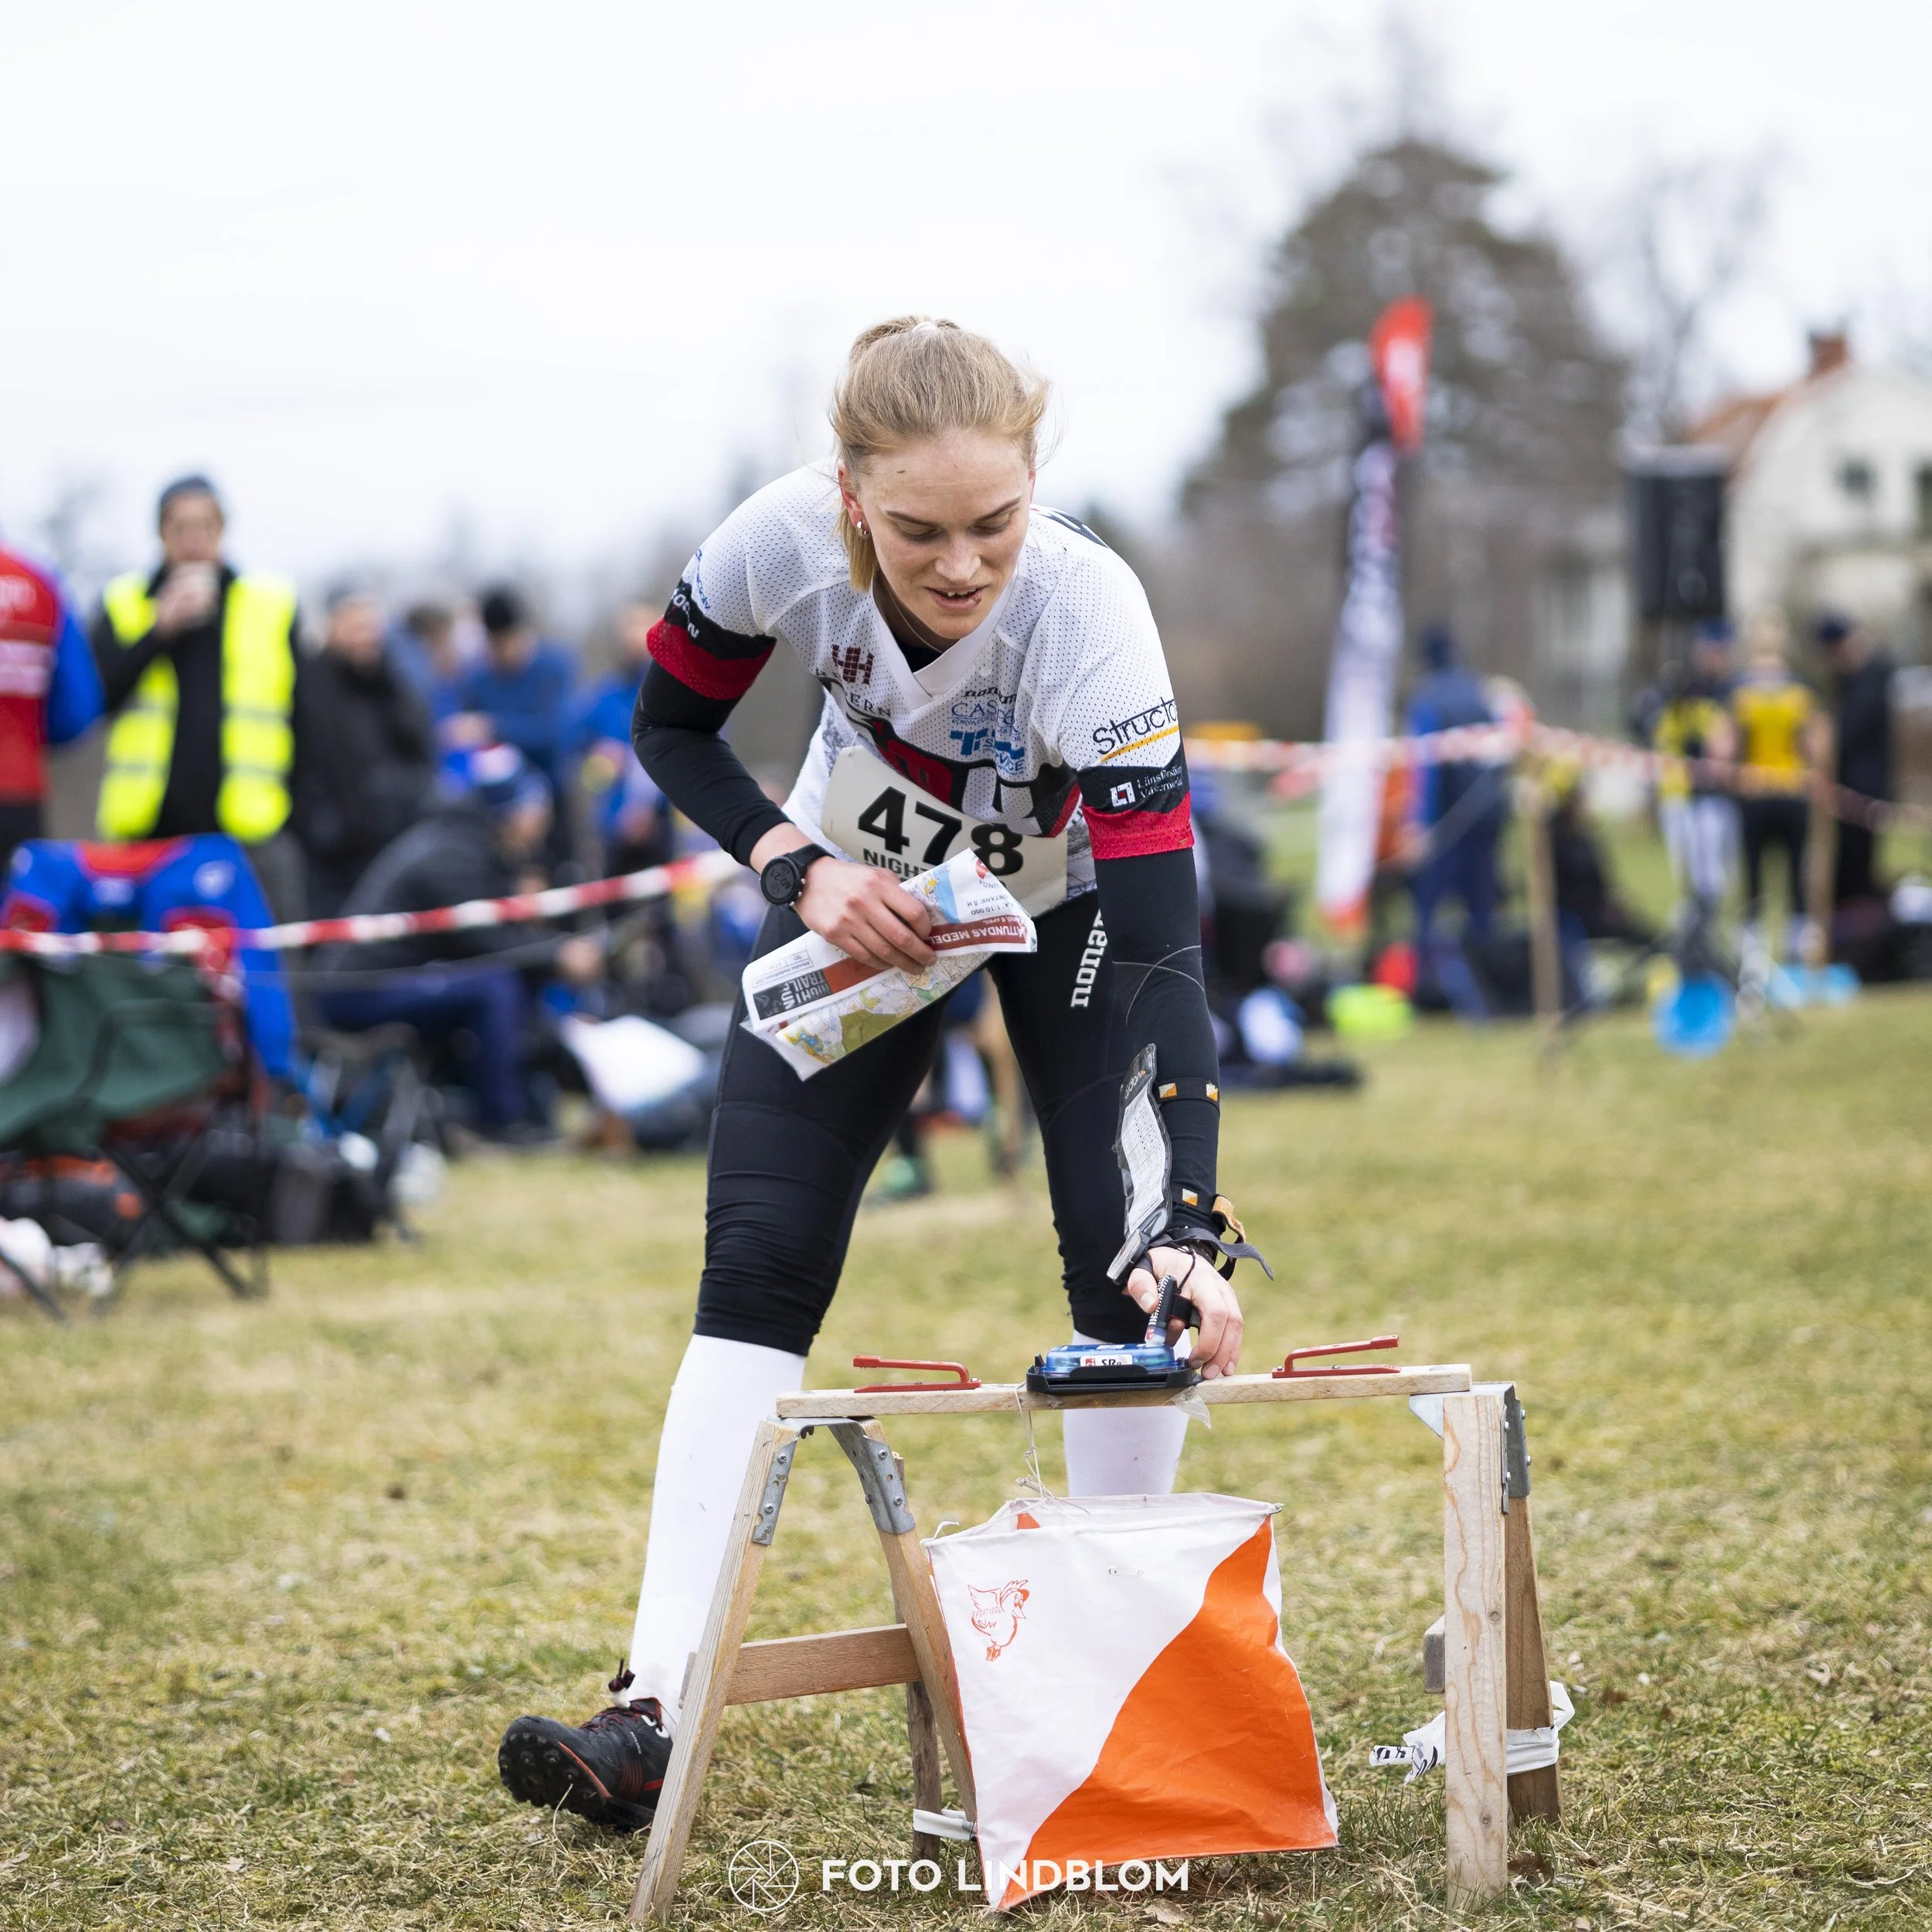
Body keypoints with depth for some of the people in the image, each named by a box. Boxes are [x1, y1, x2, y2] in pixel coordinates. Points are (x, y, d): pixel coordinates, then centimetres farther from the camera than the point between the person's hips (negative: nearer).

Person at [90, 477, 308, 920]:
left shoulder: (272, 605, 8)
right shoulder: (123, 605, 10)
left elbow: (301, 713, 9)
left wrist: (303, 814, 3)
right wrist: (160, 630, -10)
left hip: (252, 833, -1)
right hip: (149, 832, 1)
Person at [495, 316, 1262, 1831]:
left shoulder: (1088, 611, -39)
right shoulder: (785, 540, -32)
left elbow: (1163, 951, -44)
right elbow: (672, 726, -10)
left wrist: (1193, 1230, -53)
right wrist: (799, 867, -25)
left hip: (1073, 891, -2)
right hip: (861, 885, 2)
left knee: (1127, 1264, -13)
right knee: (758, 1258, -9)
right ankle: (659, 1705, -14)